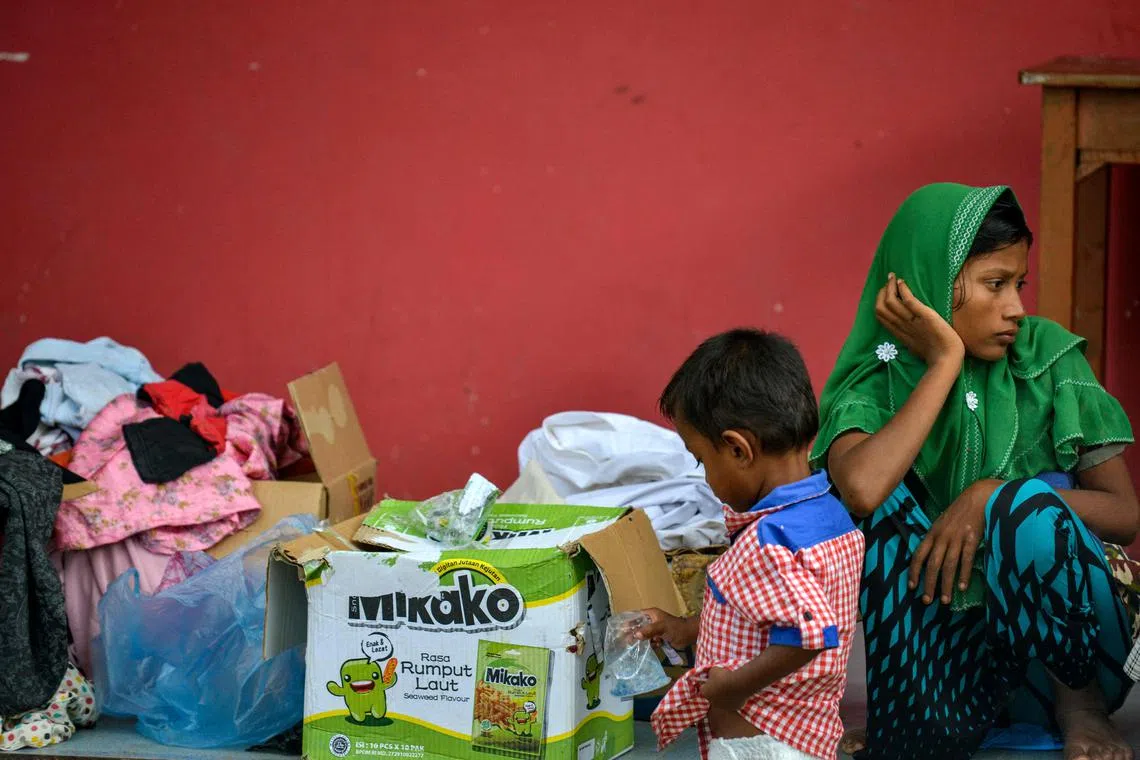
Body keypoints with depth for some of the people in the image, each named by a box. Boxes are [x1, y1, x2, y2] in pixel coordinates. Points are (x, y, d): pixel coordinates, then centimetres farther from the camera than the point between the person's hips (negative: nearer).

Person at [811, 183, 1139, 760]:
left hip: (1066, 634, 2)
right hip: (948, 641, -2)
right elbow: (861, 489, -29)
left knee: (1024, 507, -27)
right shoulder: (872, 382, -5)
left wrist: (997, 497, -19)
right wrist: (945, 360, -19)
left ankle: (1081, 705, -6)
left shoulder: (1047, 356, -2)